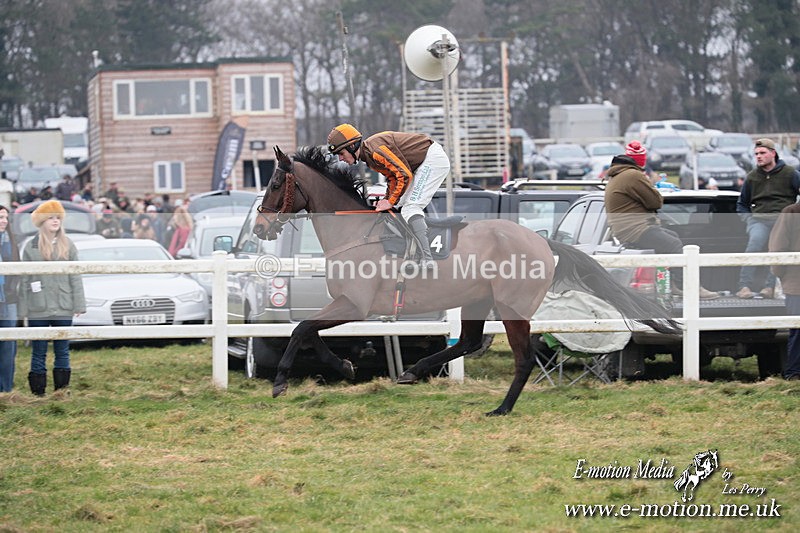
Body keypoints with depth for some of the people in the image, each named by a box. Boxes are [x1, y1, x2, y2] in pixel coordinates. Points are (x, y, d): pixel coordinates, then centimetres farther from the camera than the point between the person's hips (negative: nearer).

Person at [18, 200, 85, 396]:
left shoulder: (67, 245, 6)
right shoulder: (31, 247, 3)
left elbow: (75, 277, 5)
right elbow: (24, 279, 3)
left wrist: (79, 305, -2)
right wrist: (23, 309, -3)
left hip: (63, 307, 1)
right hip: (38, 309, -1)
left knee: (62, 352, 6)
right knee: (39, 353, 2)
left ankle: (62, 390, 12)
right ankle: (38, 392, 5)